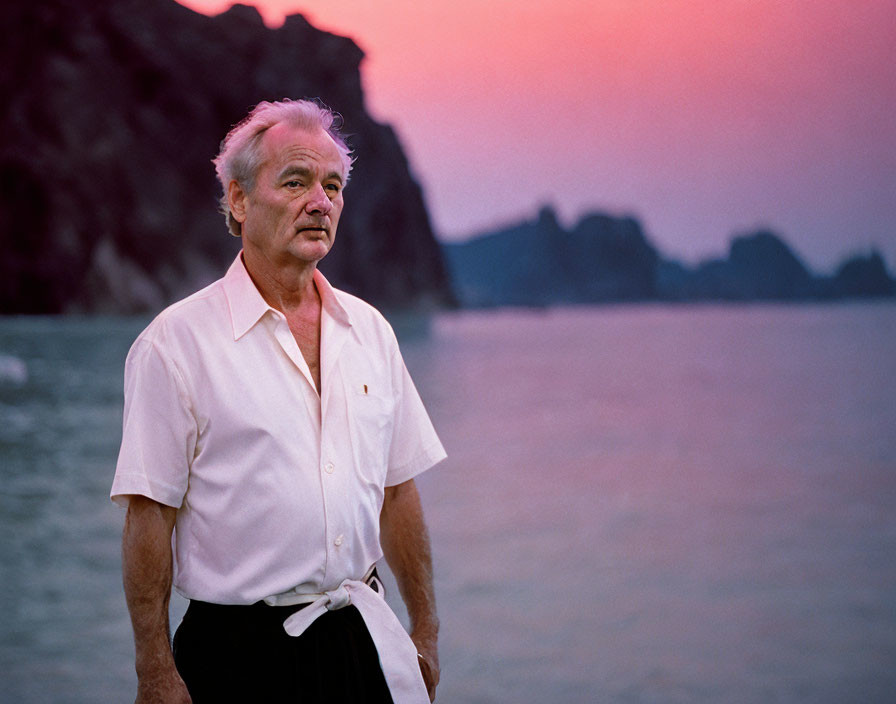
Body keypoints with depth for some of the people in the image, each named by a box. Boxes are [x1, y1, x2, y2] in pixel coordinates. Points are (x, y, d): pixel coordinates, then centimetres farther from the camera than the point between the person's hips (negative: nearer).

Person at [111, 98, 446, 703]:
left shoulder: (369, 331, 8)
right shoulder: (178, 341, -9)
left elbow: (397, 490, 13)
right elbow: (149, 515, -10)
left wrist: (426, 632, 12)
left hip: (364, 638, 5)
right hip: (239, 649, -4)